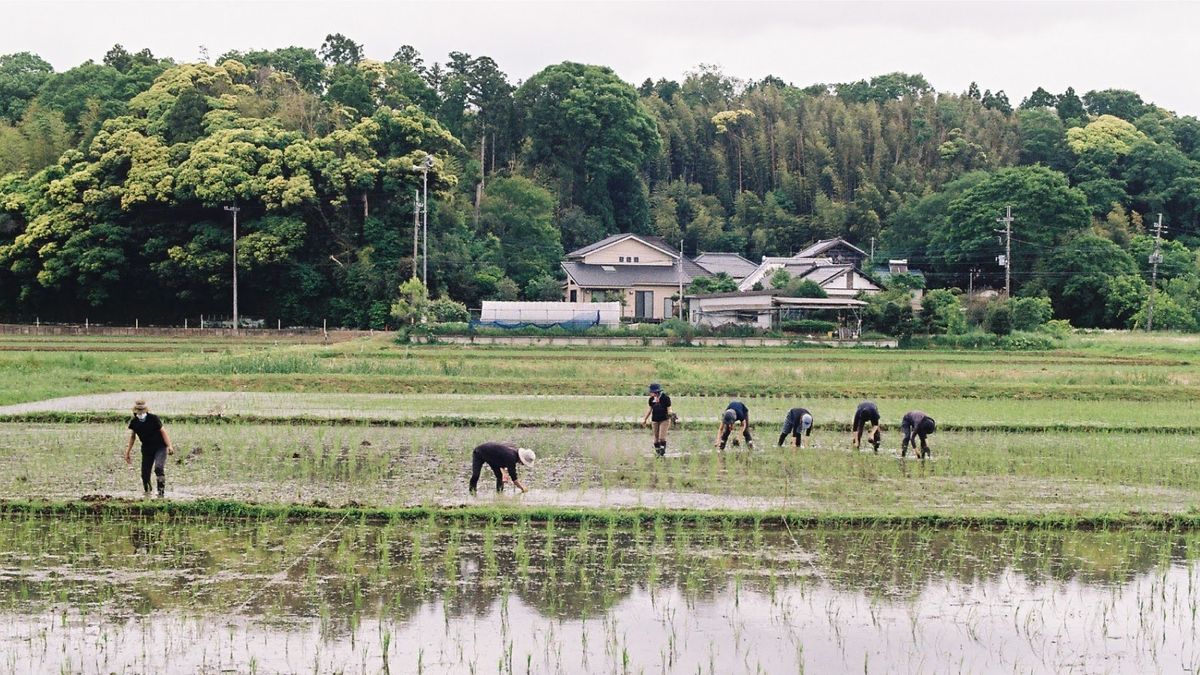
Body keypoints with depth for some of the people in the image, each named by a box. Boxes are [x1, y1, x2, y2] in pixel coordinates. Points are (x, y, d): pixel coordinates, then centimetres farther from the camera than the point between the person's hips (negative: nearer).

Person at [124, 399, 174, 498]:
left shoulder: (153, 418, -15)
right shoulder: (133, 421, -3)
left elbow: (162, 431, -10)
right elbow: (132, 437, 11)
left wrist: (169, 446, -20)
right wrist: (127, 452, 11)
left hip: (160, 446, -4)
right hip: (146, 448, 4)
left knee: (159, 468, -24)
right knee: (145, 472, 1)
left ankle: (161, 492, -19)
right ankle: (147, 493, 21)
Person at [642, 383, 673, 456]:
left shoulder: (665, 398, -11)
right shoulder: (652, 399, 3)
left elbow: (669, 409, -6)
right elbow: (650, 409, 14)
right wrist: (644, 419, 17)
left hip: (664, 420, -4)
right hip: (655, 420, 5)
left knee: (662, 437, -14)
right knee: (656, 438, 5)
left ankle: (662, 452, -6)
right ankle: (657, 452, 13)